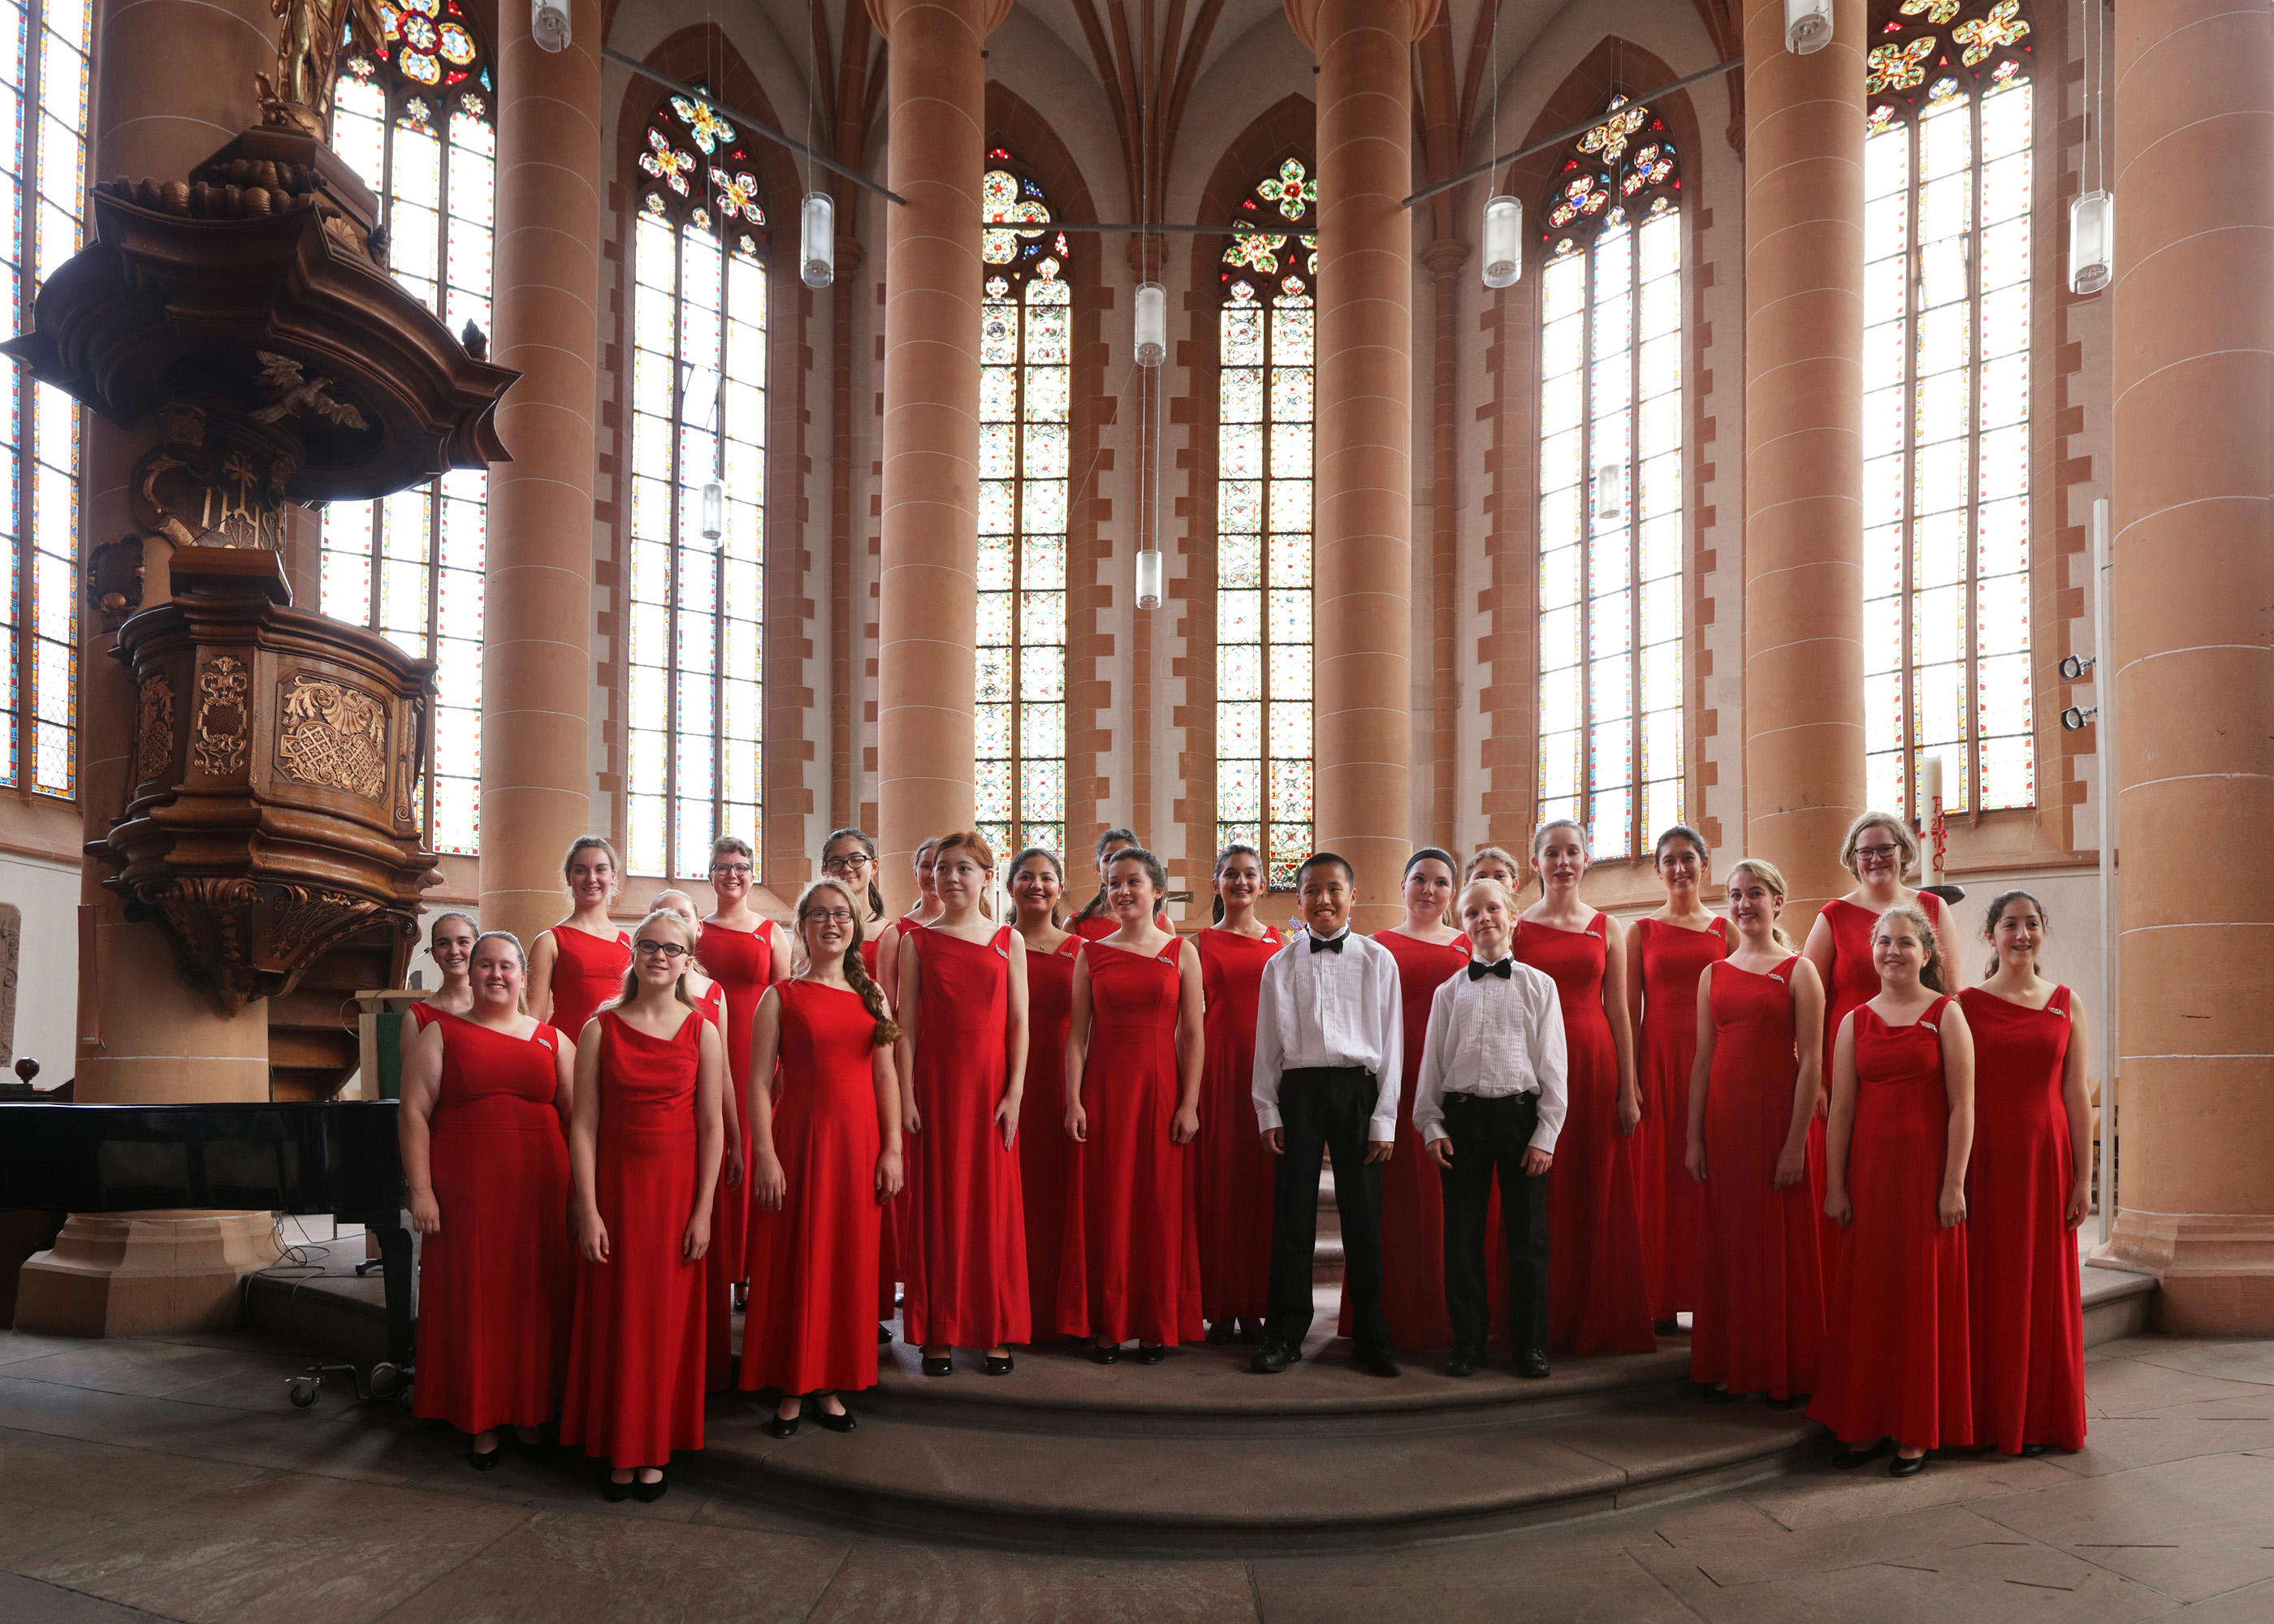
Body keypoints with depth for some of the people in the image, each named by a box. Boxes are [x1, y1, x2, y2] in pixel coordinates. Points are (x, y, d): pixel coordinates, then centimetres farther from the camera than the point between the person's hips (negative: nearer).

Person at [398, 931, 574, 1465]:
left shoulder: (551, 1040, 10)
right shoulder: (440, 1034, 6)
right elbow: (413, 1113, 0)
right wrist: (420, 1190, -8)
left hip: (539, 1195, 1)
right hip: (465, 1196, -1)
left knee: (536, 1301, 4)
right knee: (474, 1302, 2)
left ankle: (533, 1414, 18)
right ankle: (483, 1424, 14)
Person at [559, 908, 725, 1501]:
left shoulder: (701, 1032, 1)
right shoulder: (600, 1029, 0)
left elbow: (712, 1126, 0)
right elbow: (583, 1123, -3)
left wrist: (703, 1210, -6)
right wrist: (587, 1208, -9)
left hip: (677, 1188, 0)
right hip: (616, 1185, 0)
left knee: (669, 1317, 5)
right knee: (615, 1316, 4)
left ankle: (657, 1451, 18)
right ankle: (619, 1450, 17)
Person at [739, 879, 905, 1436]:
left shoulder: (871, 995, 9)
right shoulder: (780, 997, -1)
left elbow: (886, 1077, 8)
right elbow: (759, 1082, -5)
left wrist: (892, 1149, 1)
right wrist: (765, 1155, -13)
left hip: (858, 1141, 3)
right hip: (799, 1139, -3)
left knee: (848, 1260, 8)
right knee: (794, 1261, 2)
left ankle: (830, 1385, 20)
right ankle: (791, 1389, 14)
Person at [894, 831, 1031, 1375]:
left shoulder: (1007, 940, 6)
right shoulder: (917, 941, 5)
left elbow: (1018, 1023, 3)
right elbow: (907, 1025, 2)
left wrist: (1014, 1093, -4)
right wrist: (905, 1095, -5)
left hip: (991, 1084, 0)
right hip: (935, 1082, 0)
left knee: (994, 1203, 3)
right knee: (938, 1202, 3)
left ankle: (998, 1331, 14)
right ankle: (940, 1333, 13)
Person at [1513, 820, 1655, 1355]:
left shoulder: (1606, 928, 8)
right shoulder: (1517, 927, 4)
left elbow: (1618, 1014, 6)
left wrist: (1628, 1091, 1)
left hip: (1594, 1064, 1)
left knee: (1596, 1194, 5)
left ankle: (1597, 1320, 17)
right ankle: (1540, 1323, 13)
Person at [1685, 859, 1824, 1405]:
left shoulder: (1798, 970, -2)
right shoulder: (1713, 974, 11)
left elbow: (1810, 1062, -7)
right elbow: (1703, 1059, 10)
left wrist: (1796, 1142, -14)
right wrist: (1693, 1138, 6)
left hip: (1776, 1113, -4)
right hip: (1722, 1115, 4)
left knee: (1781, 1243, 2)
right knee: (1726, 1241, 8)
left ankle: (1784, 1371, 13)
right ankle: (1730, 1366, 18)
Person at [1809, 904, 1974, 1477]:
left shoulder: (1947, 1015, -1)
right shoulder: (1855, 1022, 8)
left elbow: (1962, 1106, -6)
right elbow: (1841, 1111, 6)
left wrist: (1954, 1183, -11)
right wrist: (1835, 1186, 2)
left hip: (1926, 1169, -3)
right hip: (1868, 1171, 3)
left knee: (1922, 1296, 2)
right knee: (1864, 1295, 6)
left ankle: (1917, 1432, 13)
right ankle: (1863, 1425, 16)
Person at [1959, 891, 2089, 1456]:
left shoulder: (2066, 1005, 7)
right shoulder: (1965, 1004, 1)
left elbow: (2075, 1095, 6)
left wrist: (2083, 1177, 1)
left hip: (2045, 1160, 2)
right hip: (1984, 1161, -2)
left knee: (2044, 1287, 7)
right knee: (1985, 1288, 3)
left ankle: (2042, 1418, 19)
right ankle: (1988, 1415, 14)